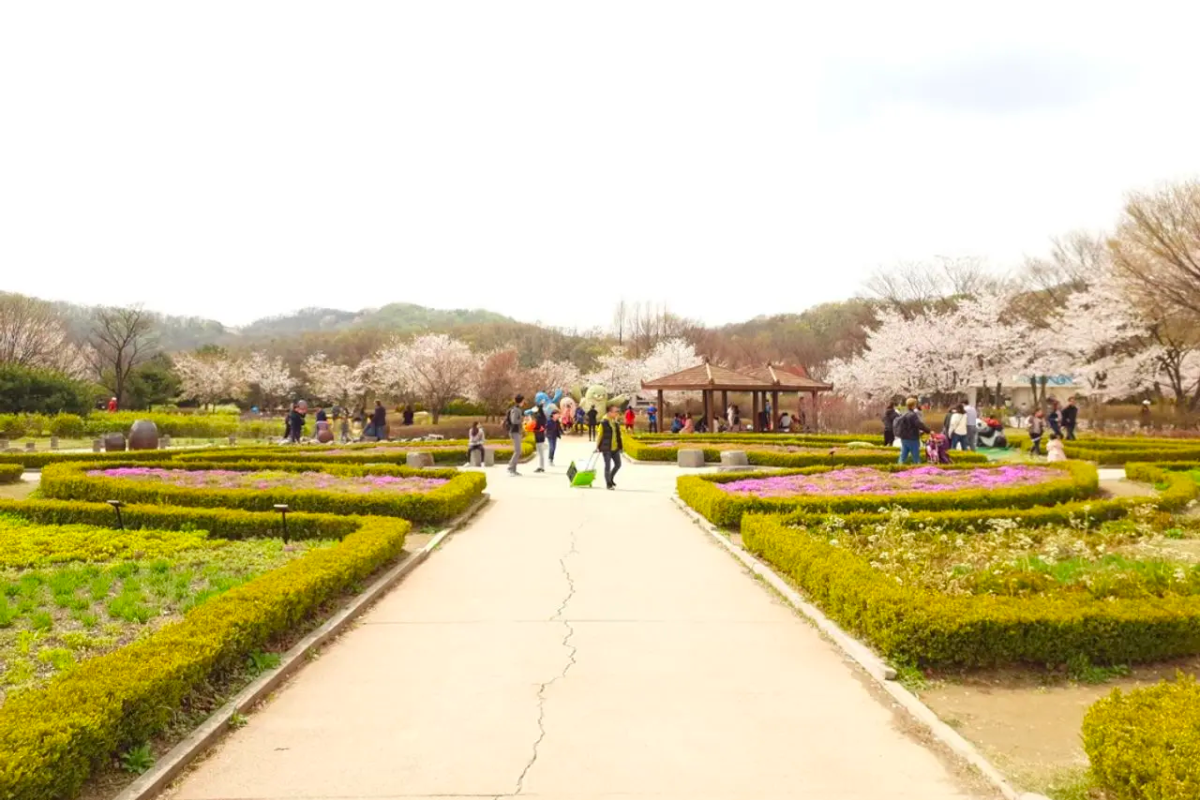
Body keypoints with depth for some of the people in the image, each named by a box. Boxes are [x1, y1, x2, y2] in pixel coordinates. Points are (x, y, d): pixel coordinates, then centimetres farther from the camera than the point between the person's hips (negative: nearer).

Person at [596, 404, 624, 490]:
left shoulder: (616, 423, 9)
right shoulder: (604, 423, -10)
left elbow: (619, 435, 14)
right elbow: (600, 435, -7)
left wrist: (621, 446, 12)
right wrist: (598, 447, -5)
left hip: (615, 448, 6)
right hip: (606, 448, -6)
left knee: (618, 464, 9)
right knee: (608, 466, 0)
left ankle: (611, 479, 31)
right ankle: (608, 484, 12)